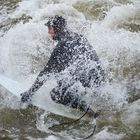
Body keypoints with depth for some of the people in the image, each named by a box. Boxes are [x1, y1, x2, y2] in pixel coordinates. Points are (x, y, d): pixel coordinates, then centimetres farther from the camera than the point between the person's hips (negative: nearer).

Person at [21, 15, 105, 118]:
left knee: (56, 94, -7)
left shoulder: (62, 46, -13)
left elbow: (48, 71, -10)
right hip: (99, 74, 9)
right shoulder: (77, 36, 11)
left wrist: (30, 93, -3)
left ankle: (88, 110, -16)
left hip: (89, 78, -9)